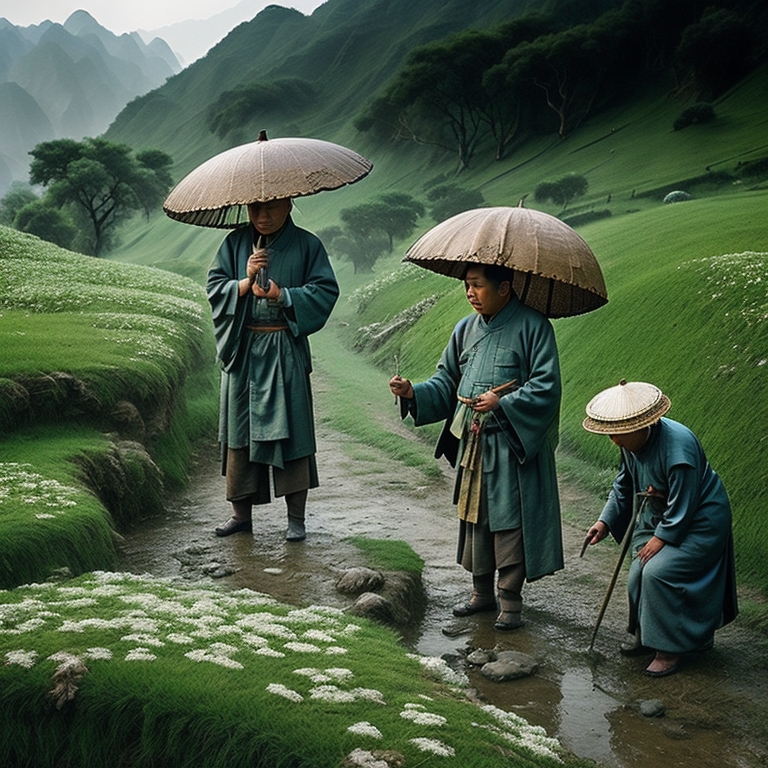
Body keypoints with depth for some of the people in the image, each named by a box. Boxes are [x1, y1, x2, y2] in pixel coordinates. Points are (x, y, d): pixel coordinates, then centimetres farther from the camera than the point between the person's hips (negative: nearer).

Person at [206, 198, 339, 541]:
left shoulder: (306, 245, 1)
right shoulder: (235, 242, 8)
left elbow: (326, 290, -4)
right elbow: (214, 286, 3)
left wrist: (282, 295, -14)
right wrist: (246, 280, -14)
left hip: (286, 351, -2)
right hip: (242, 349, 3)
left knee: (291, 429, -2)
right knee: (239, 430, 6)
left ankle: (296, 517, 8)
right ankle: (241, 513, 18)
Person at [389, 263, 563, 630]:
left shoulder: (532, 327, -9)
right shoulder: (466, 329, 11)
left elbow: (546, 387, -13)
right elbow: (447, 380, 14)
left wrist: (502, 403, -24)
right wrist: (413, 393, -4)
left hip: (513, 444, -6)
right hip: (471, 443, 7)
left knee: (509, 520, -2)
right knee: (473, 516, 13)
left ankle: (510, 600, 10)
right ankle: (482, 592, 27)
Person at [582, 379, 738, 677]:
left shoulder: (678, 445, -32)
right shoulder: (631, 443, -5)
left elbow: (682, 506, -25)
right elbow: (624, 485, 11)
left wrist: (661, 538, -18)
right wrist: (605, 521, 3)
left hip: (699, 523, -8)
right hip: (656, 517, 8)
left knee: (658, 572, -22)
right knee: (638, 576, 0)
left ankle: (668, 649, -6)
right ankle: (645, 635, 25)